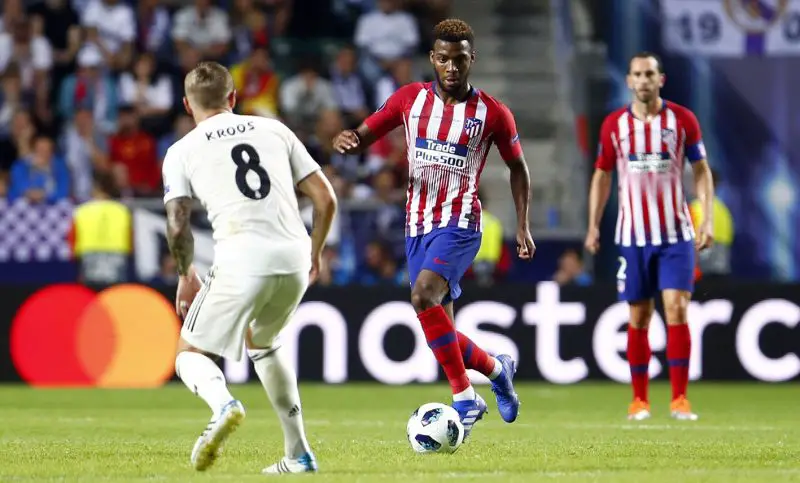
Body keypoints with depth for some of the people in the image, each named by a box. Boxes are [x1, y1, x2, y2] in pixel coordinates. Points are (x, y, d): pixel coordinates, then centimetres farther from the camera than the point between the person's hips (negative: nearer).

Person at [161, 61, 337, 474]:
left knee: (191, 353, 10)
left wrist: (186, 277, 20)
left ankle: (223, 405, -25)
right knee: (260, 343, 30)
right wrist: (314, 252, 29)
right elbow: (325, 198, 15)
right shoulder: (274, 130, 19)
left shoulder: (182, 151, 12)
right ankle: (299, 454, 25)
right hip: (294, 256, 4)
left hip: (241, 258, -4)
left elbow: (177, 226, 3)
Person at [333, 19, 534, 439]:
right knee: (441, 335, 4)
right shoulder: (410, 99, 3)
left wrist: (523, 226, 4)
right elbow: (363, 136, 6)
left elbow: (517, 167, 10)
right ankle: (497, 369, 33)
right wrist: (344, 140, -19)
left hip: (459, 223, -4)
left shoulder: (492, 113, -3)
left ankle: (465, 397, -20)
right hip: (417, 225, 4)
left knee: (424, 296, -29)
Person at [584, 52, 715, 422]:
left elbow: (701, 170, 5)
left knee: (677, 309, -12)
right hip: (633, 235, 1)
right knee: (638, 318, 3)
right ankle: (639, 400, 12)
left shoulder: (682, 120, 0)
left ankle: (679, 399, -8)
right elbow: (602, 176, 12)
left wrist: (707, 220, -5)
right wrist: (593, 225, 5)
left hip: (676, 233, -1)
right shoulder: (614, 125, 4)